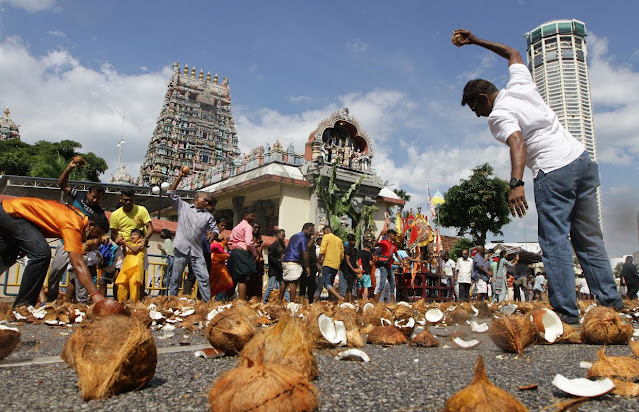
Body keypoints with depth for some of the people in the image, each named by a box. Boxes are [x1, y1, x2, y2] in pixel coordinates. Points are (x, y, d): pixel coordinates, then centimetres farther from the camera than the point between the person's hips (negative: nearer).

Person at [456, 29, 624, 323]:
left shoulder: (498, 115, -7)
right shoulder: (520, 84, 13)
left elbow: (518, 143, -25)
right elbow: (513, 53, 32)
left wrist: (515, 184, -36)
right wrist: (475, 41, 35)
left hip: (553, 174, -8)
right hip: (583, 161, 8)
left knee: (555, 243, -5)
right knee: (589, 239, 12)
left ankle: (566, 311, -6)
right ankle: (611, 300, 14)